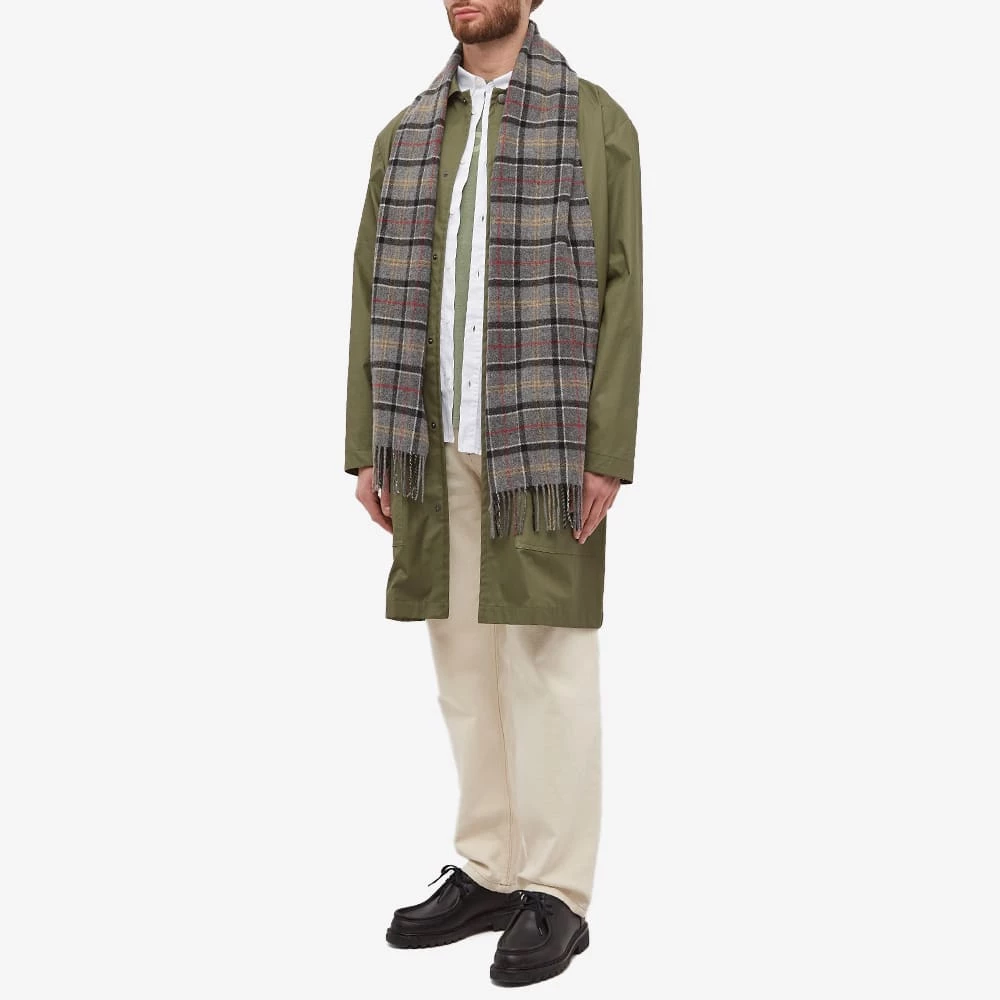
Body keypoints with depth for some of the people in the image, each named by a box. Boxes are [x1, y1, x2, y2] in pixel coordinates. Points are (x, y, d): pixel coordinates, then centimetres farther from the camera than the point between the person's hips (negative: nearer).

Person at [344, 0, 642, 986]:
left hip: (545, 444, -5)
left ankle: (556, 897, 9)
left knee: (546, 660, -2)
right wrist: (369, 448, 5)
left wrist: (607, 455, -13)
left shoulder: (598, 123, -1)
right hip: (437, 442, 5)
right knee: (465, 659, 9)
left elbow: (619, 294, -6)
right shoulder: (406, 133, 13)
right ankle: (488, 874, 21)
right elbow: (376, 293, 11)